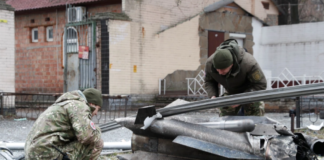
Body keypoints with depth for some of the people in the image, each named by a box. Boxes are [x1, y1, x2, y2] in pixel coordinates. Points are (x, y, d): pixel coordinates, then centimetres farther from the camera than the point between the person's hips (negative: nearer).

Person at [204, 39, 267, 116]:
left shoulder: (248, 63, -39)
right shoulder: (210, 63, -26)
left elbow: (261, 84, -28)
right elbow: (209, 81, -5)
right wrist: (213, 96, -25)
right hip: (231, 92, 4)